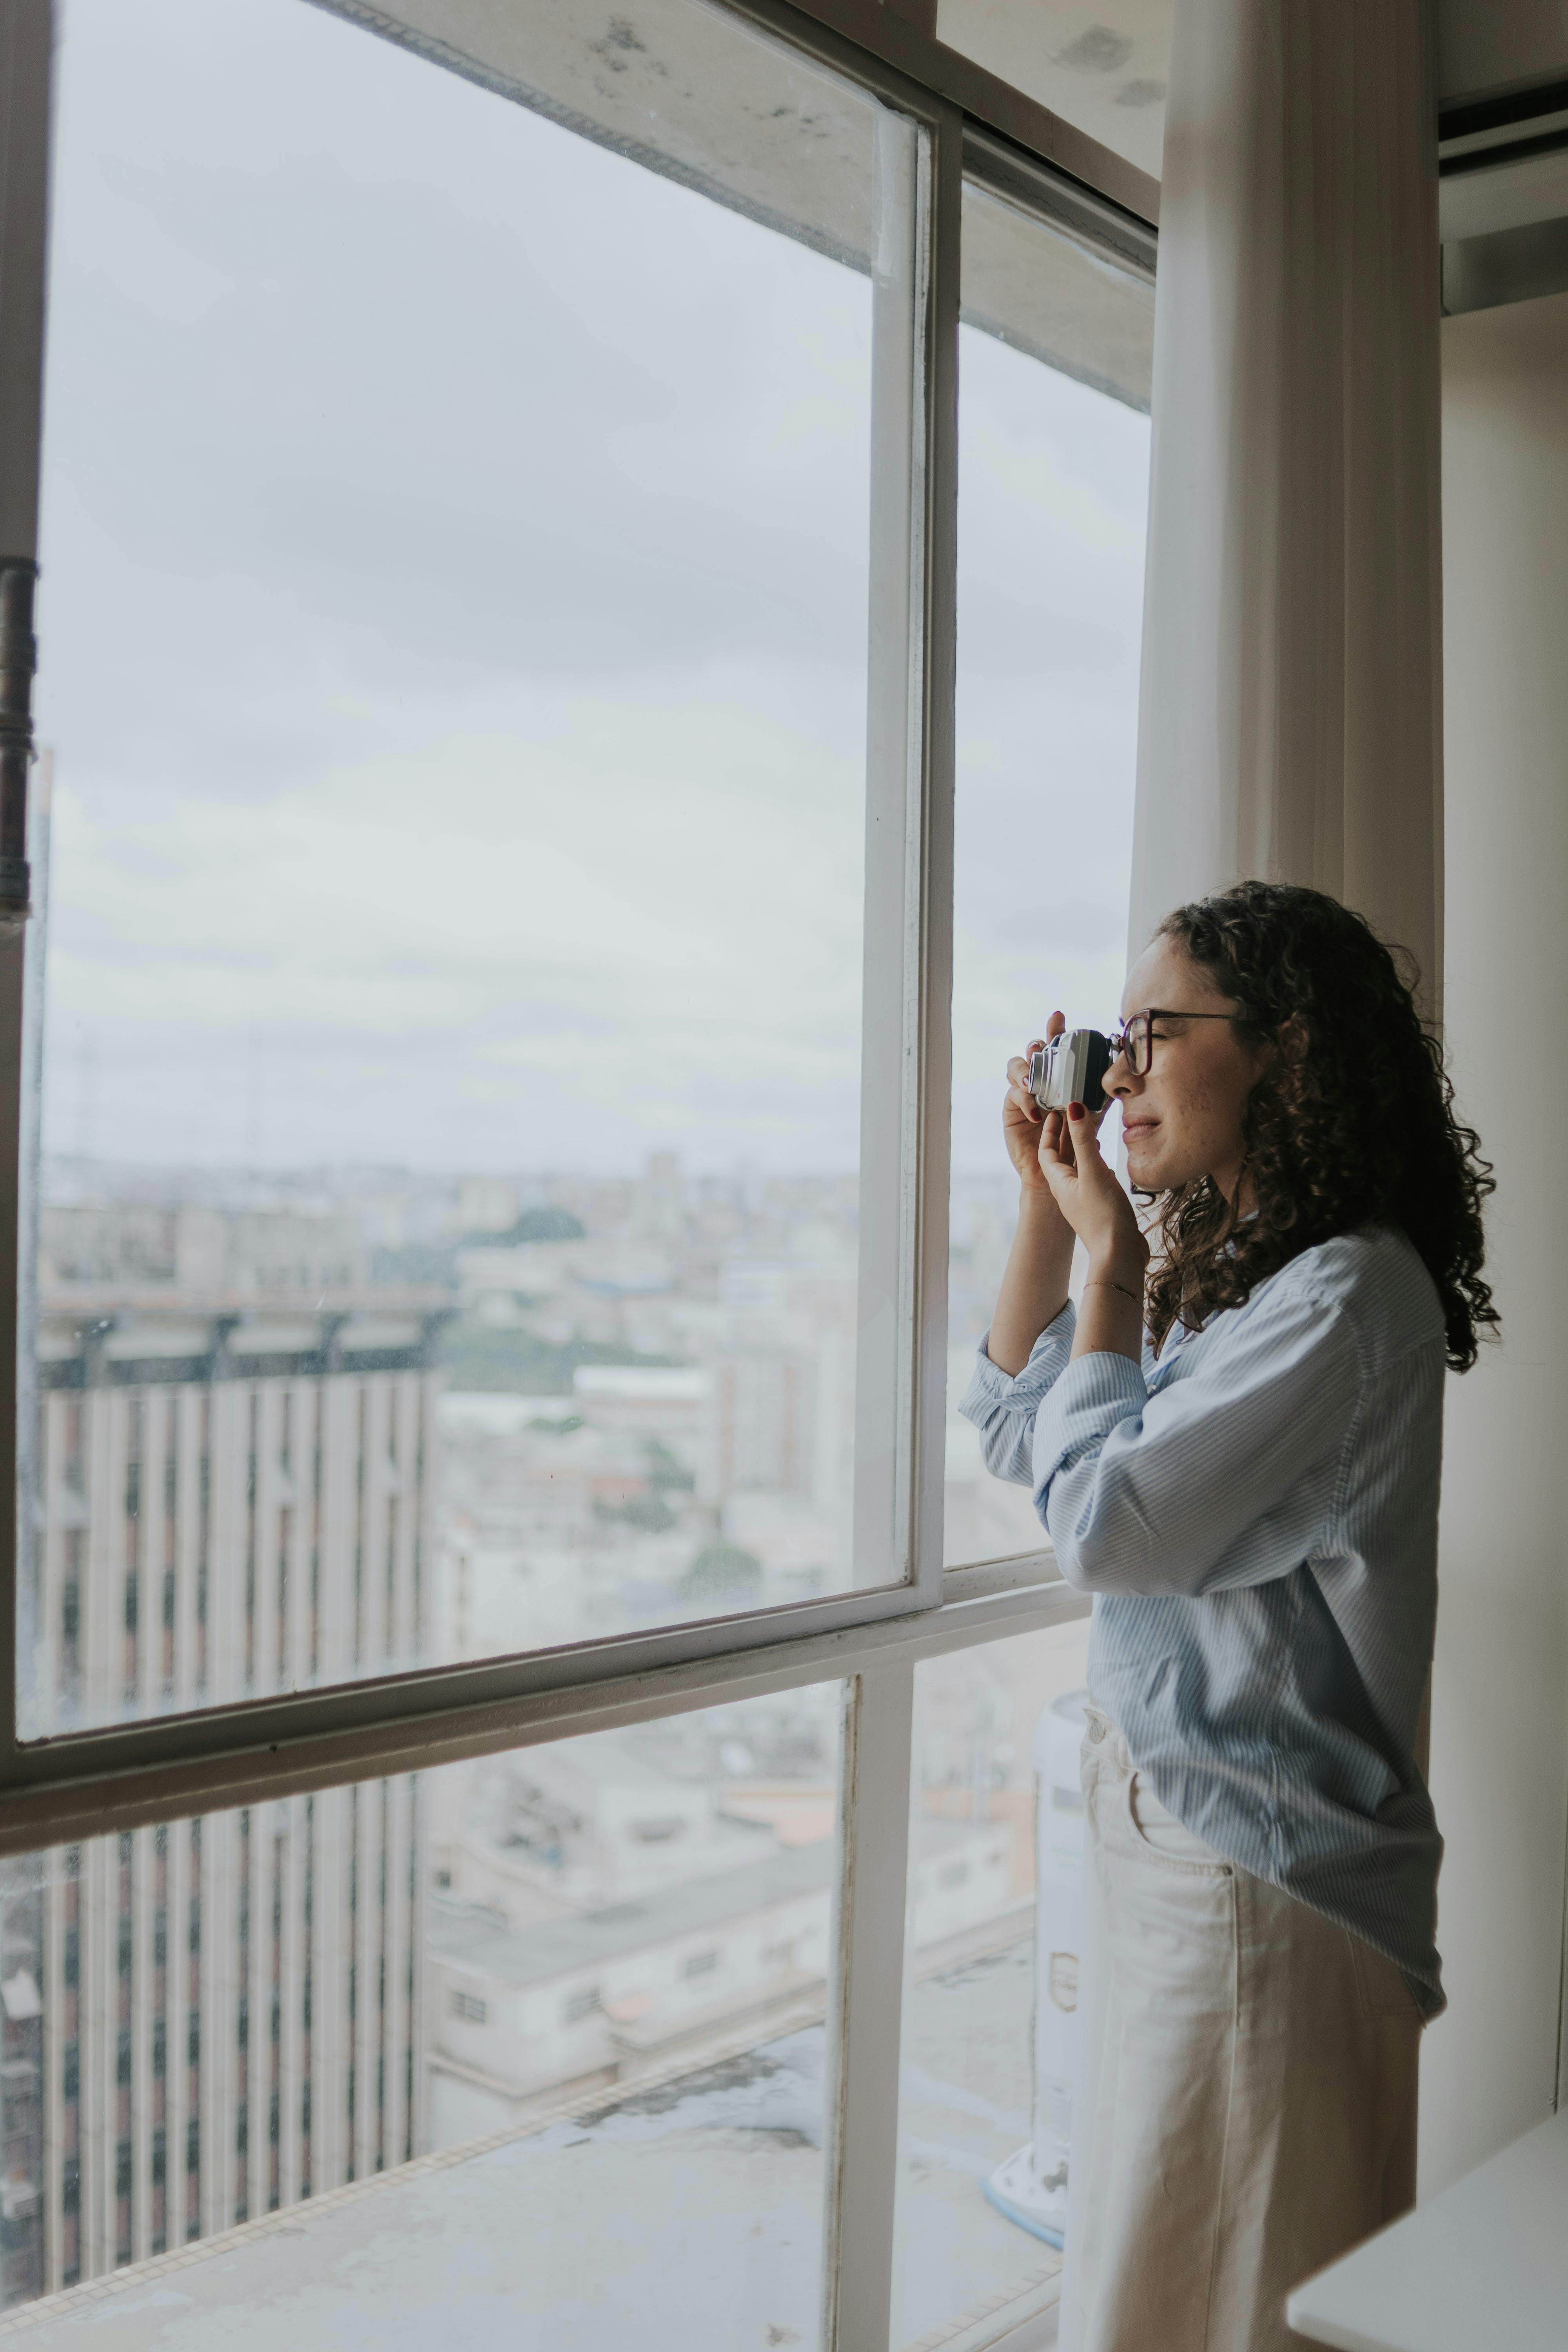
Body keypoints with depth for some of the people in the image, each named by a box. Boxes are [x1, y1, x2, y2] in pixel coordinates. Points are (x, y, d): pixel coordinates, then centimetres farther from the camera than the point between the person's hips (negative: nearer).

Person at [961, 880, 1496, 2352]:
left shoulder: (1349, 1296, -22)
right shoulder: (1214, 1267, 7)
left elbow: (1101, 1524, -23)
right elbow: (1015, 1434, 14)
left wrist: (1110, 1256, -13)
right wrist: (1046, 1199, 5)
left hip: (1262, 1878, -9)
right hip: (1159, 1825, 9)